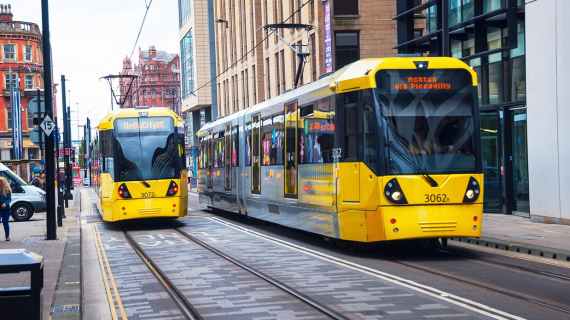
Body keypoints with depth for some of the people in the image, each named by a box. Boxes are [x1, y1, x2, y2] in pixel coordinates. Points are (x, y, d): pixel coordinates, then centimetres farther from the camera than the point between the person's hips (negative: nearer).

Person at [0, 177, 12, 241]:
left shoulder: (7, 190, -4)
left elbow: (9, 199, -7)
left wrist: (5, 204, -25)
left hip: (5, 209, -1)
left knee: (5, 223, 8)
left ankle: (7, 236, 21)